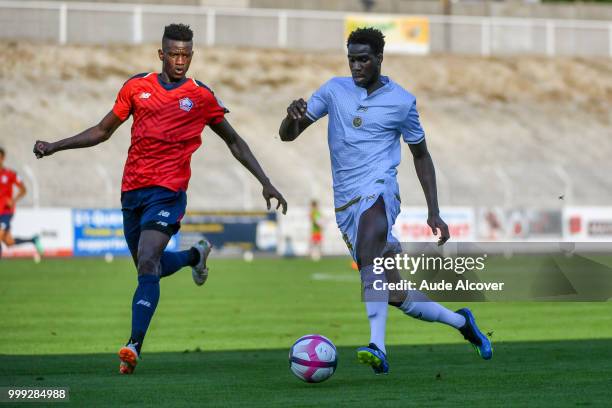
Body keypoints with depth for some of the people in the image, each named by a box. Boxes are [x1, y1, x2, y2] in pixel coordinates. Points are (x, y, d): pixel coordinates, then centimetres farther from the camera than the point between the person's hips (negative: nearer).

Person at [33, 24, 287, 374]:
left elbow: (234, 142, 12)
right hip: (132, 189, 4)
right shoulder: (137, 87, 9)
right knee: (149, 267, 16)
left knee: (147, 262, -22)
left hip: (168, 191, -4)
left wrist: (265, 183, 7)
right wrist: (55, 147, 9)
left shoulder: (201, 97, 3)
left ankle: (135, 346, -26)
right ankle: (196, 254, 48)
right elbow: (103, 131, 18)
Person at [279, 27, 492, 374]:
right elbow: (287, 135, 9)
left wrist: (434, 213, 9)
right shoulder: (335, 90, 9)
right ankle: (460, 321, 28)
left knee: (369, 256, -36)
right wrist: (293, 115, -15)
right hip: (345, 203, 4)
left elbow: (421, 155, 14)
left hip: (379, 191, -4)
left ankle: (378, 348, -47)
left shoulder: (402, 101, 3)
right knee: (396, 296, 5)